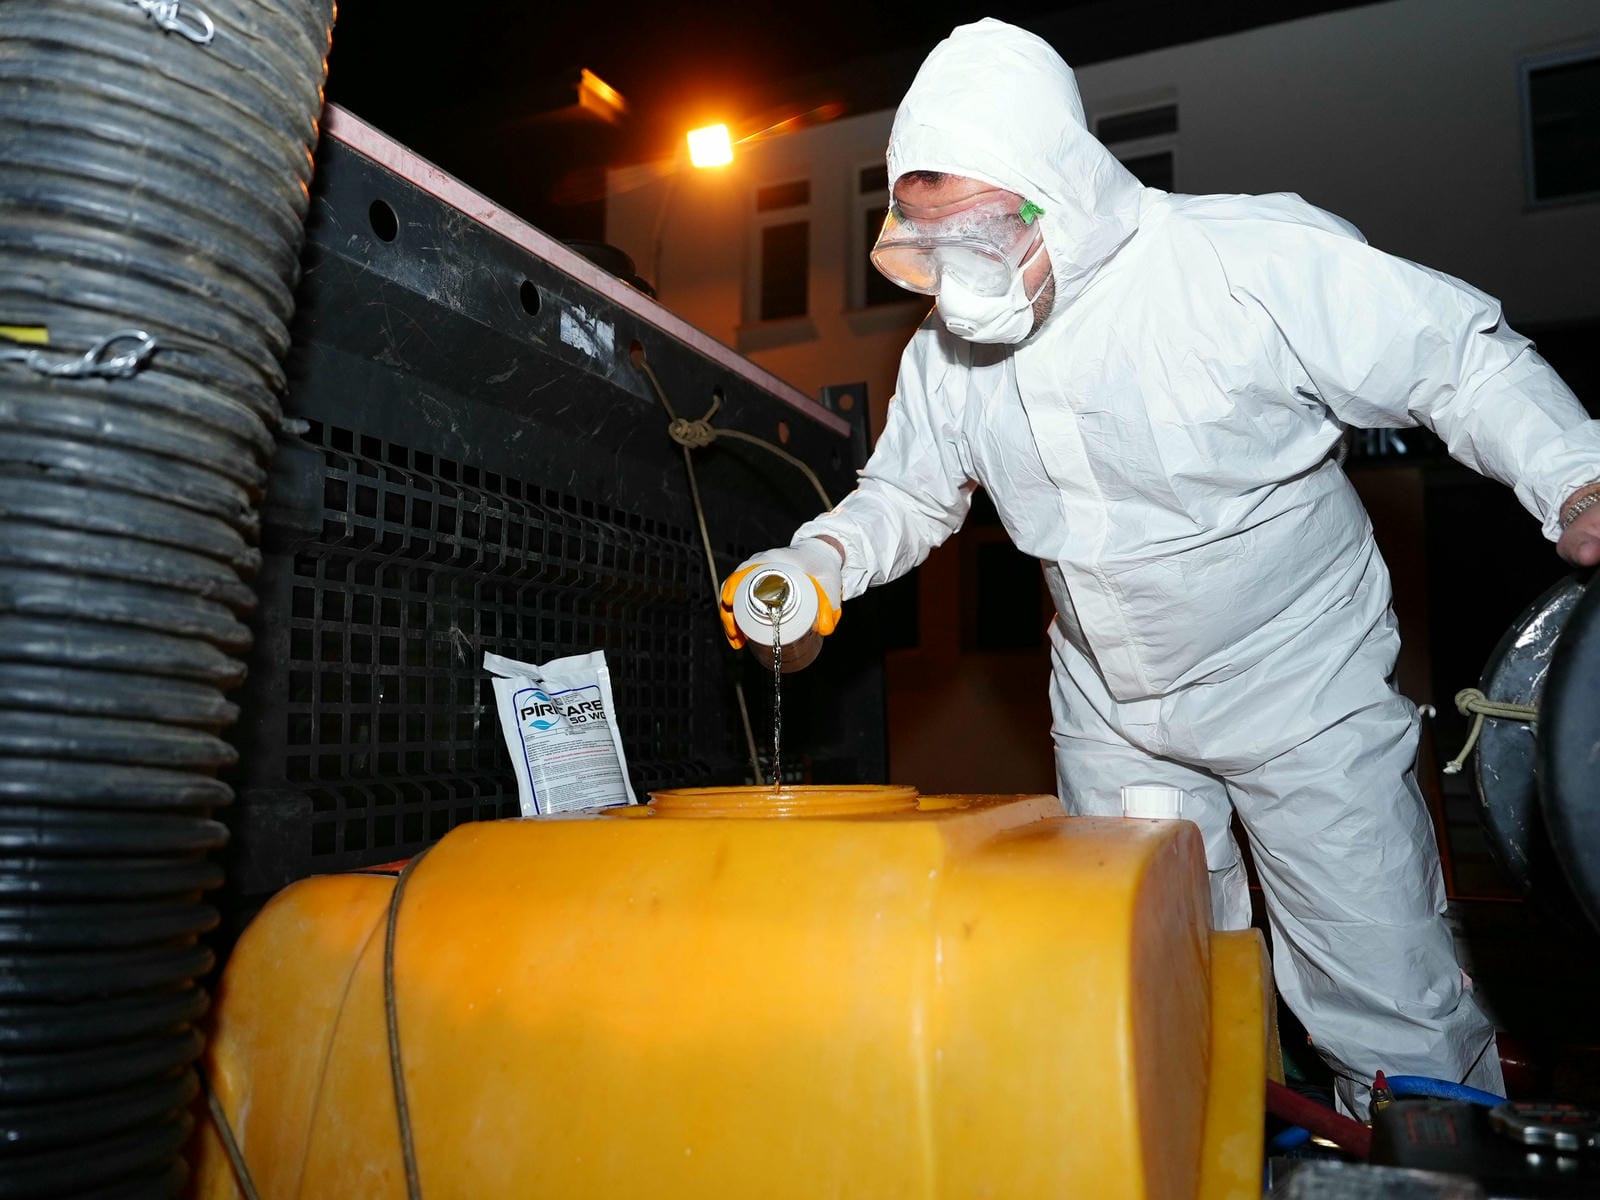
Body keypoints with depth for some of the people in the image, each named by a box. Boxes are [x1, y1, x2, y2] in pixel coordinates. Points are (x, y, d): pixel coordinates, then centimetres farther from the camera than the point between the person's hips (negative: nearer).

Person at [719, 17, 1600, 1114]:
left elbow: (1461, 359, -14)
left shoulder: (1255, 257, -22)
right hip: (1112, 718, 5)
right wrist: (823, 558, -11)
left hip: (1305, 693, -4)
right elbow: (907, 493, 8)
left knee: (1393, 1017, 3)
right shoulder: (946, 348, -4)